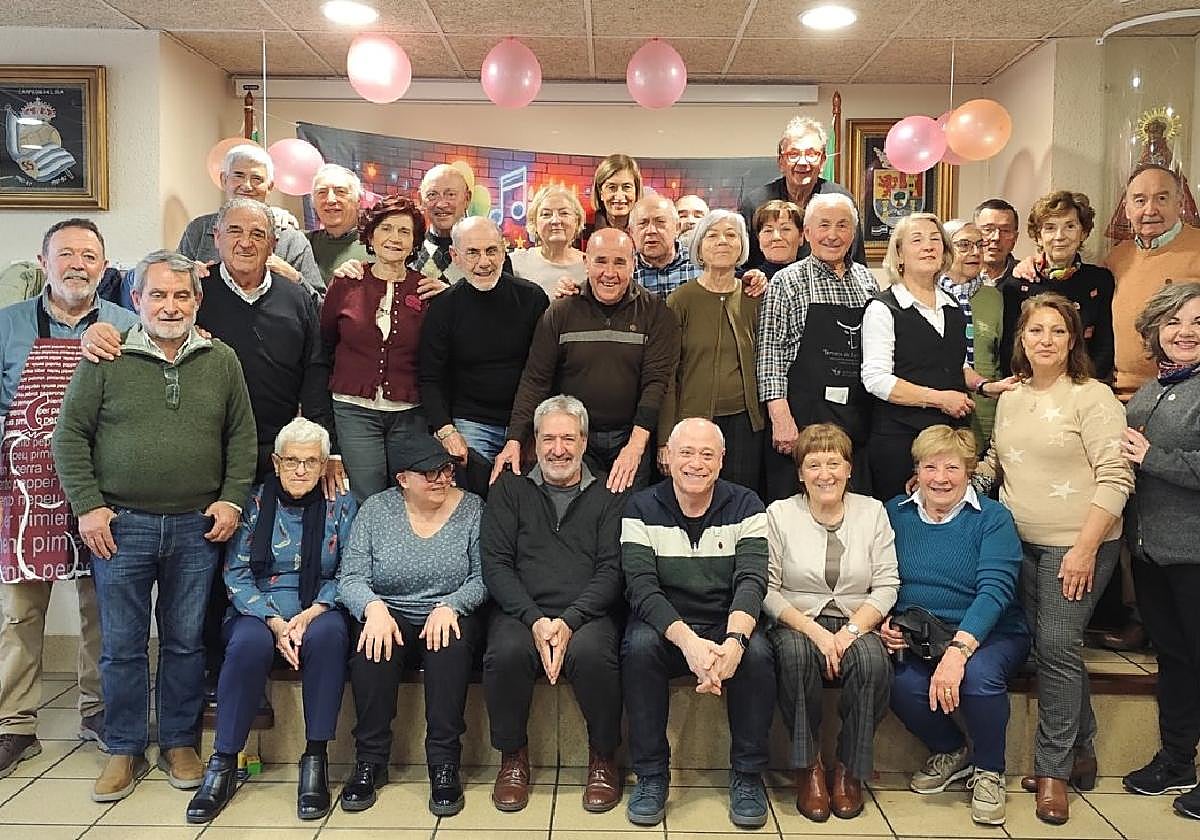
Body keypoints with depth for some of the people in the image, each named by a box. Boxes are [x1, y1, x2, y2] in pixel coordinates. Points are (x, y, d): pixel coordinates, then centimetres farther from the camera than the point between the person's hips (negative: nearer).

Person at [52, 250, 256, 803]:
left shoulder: (222, 361, 6)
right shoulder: (106, 359, 0)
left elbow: (242, 437, 9)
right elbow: (70, 436, 0)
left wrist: (231, 500, 0)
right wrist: (88, 506, -6)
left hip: (197, 528, 1)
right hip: (121, 526, -1)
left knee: (186, 642, 10)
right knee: (121, 645, 7)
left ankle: (180, 743, 25)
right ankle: (125, 751, 22)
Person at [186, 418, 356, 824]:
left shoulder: (341, 506, 4)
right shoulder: (254, 503, 2)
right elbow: (235, 574, -2)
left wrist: (310, 614, -17)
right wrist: (275, 623, -15)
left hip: (318, 611, 0)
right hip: (258, 611, 0)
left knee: (328, 634, -34)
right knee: (249, 643, -33)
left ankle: (316, 758, -24)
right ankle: (223, 763, -21)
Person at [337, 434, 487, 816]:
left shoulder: (472, 509, 2)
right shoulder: (376, 509, 4)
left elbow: (483, 578, -5)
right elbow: (350, 577, -2)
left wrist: (450, 605, -23)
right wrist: (374, 607, -23)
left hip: (450, 616, -1)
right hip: (389, 616, 1)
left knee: (451, 644, -33)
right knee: (373, 645, -30)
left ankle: (444, 764, -24)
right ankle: (370, 762, -17)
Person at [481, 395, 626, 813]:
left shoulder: (608, 494, 9)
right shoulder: (509, 489, 12)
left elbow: (611, 570, 0)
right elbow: (495, 563, 3)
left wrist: (569, 621, -16)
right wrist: (535, 619, -12)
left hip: (587, 614, -1)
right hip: (521, 611, 1)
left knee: (592, 653, -32)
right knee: (506, 652, -30)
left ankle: (603, 758, -6)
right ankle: (513, 758, -5)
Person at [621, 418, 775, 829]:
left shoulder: (745, 505, 0)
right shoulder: (641, 509, -3)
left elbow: (751, 580, -12)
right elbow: (641, 587, -15)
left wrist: (733, 641, -33)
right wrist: (687, 640, -32)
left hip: (729, 624, 1)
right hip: (664, 624, 0)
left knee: (758, 653, -30)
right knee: (639, 646, -32)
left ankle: (747, 775, -9)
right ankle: (651, 775, -14)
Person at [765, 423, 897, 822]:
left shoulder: (872, 512, 7)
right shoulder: (779, 514, 2)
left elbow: (886, 586, 2)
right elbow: (767, 588, -4)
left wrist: (851, 630, -14)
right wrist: (814, 631, -16)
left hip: (856, 625, 1)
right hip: (796, 624, -1)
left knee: (873, 661, -32)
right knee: (795, 653, -35)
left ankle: (850, 769, -9)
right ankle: (808, 767, -15)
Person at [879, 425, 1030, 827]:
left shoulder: (993, 518, -6)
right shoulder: (896, 514, 5)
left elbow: (995, 589, -19)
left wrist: (958, 650, -33)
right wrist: (885, 623, -14)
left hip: (990, 633, -2)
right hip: (919, 637, 2)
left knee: (979, 674, -35)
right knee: (904, 686, -29)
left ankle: (988, 770, -2)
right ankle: (951, 752, 8)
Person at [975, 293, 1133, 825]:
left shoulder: (1092, 397, -9)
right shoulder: (1009, 399, 10)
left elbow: (1114, 479, -14)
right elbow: (993, 463, 21)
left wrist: (1084, 549, -19)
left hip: (1076, 546, -6)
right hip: (1020, 543, 6)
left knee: (1056, 647, -6)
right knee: (1053, 647, 11)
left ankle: (1053, 770, 9)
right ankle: (1080, 753, 28)